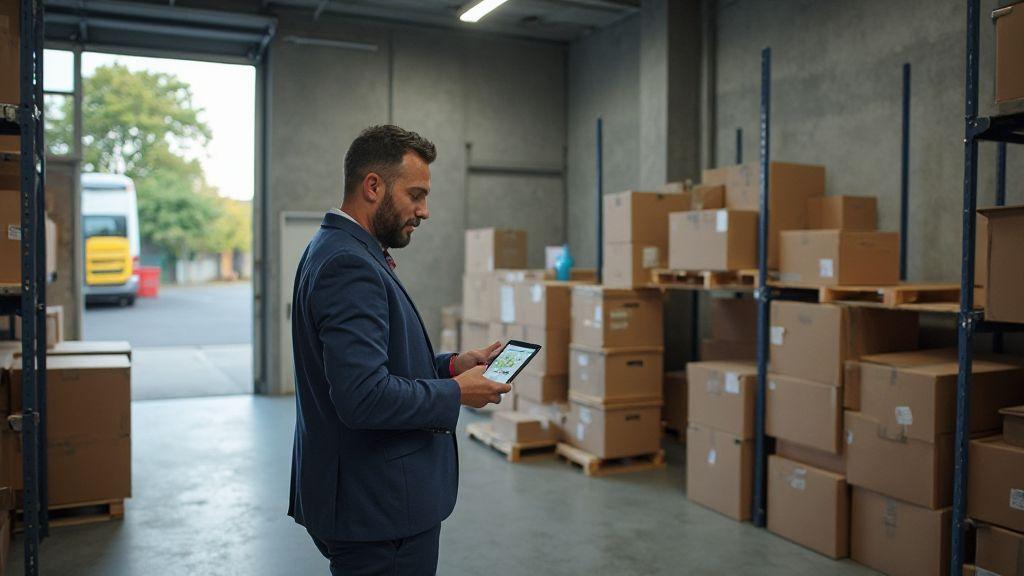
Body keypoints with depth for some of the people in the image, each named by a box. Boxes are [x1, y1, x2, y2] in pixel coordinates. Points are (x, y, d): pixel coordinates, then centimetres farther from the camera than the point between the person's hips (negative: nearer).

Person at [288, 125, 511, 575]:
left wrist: (451, 365, 5)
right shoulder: (349, 265, -22)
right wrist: (457, 393, -16)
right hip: (379, 507, -10)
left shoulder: (339, 250, 11)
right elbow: (364, 396, -29)